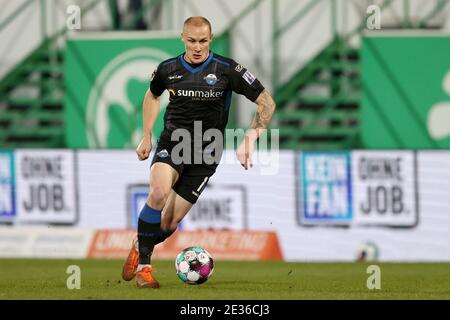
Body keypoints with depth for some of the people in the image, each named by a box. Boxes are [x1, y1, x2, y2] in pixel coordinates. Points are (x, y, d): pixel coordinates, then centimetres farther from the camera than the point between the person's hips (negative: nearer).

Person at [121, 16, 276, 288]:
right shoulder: (168, 69, 0)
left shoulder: (226, 69, -9)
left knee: (170, 223, -4)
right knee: (159, 192, -30)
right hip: (172, 142, 1)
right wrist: (147, 137, 18)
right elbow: (152, 95, 23)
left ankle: (141, 247, 31)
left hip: (205, 153, -1)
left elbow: (266, 102, -6)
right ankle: (143, 265, -15)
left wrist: (251, 138, -19)